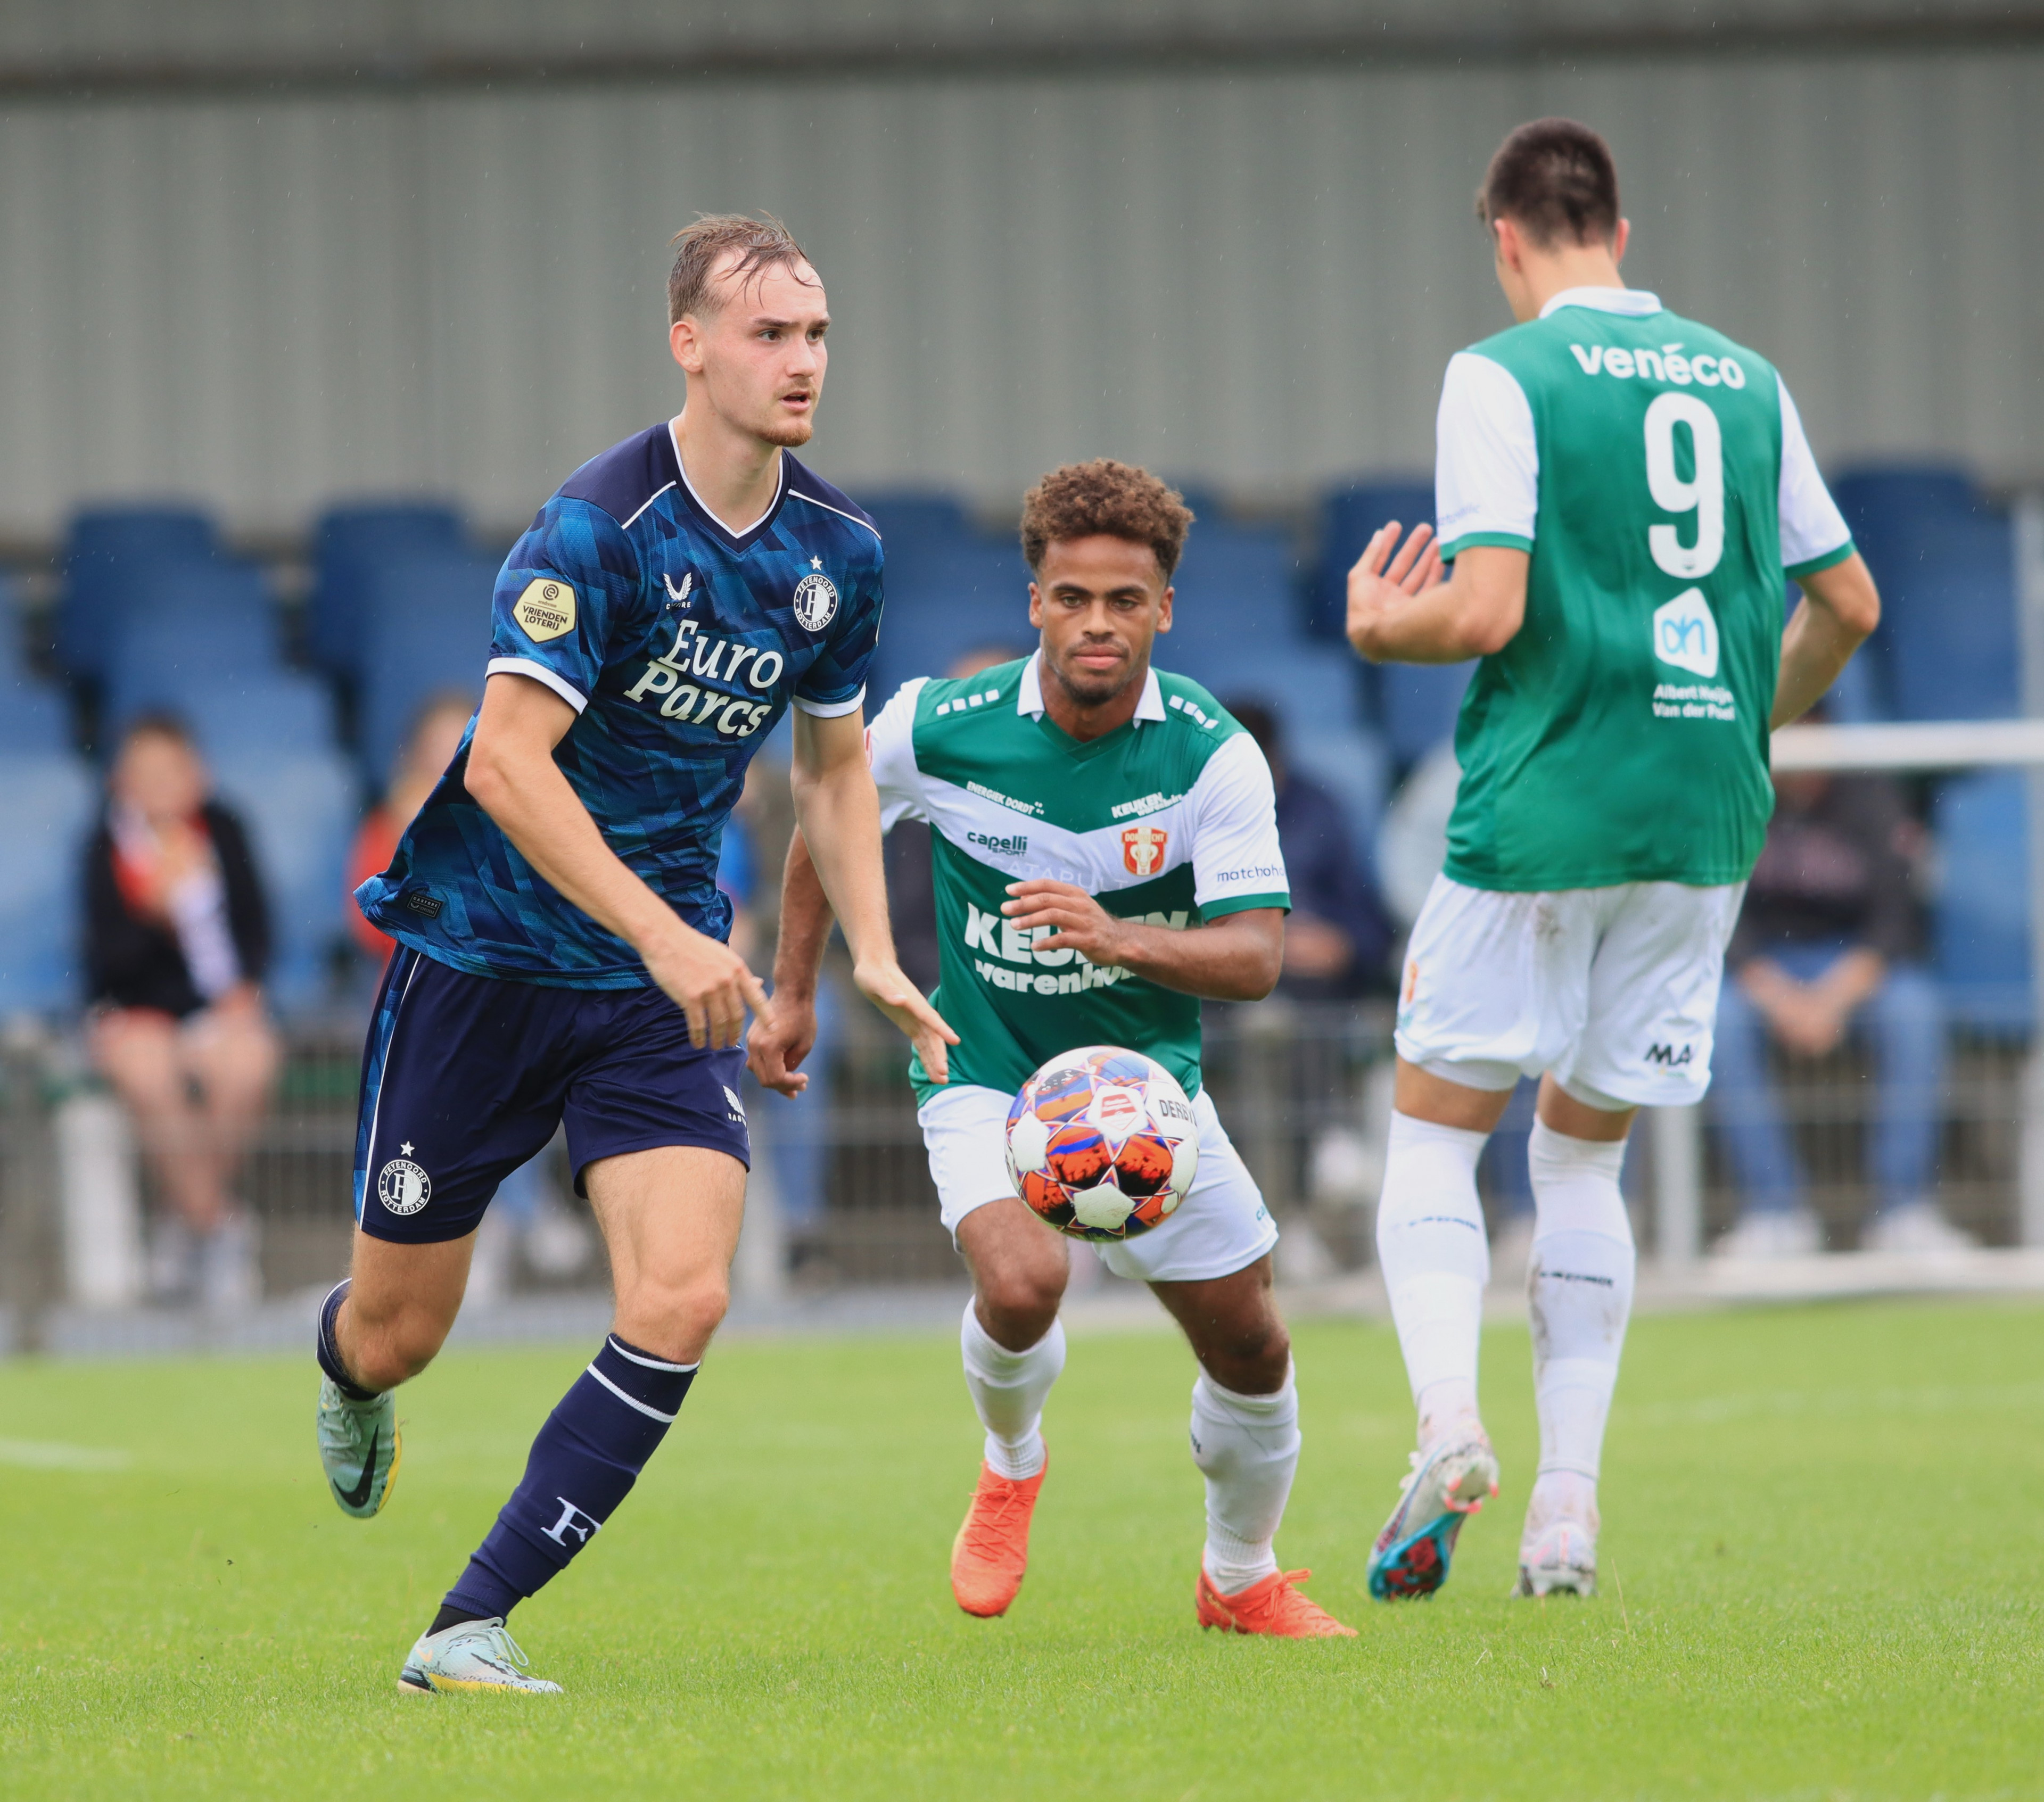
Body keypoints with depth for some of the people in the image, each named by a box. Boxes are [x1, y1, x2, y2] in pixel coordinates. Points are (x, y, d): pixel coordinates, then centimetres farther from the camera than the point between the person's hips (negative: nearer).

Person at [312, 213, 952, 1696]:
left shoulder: (840, 554, 1)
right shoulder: (600, 529, -20)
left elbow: (835, 764, 16)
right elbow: (506, 761, -25)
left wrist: (872, 954, 4)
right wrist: (663, 933, -31)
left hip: (666, 980, 4)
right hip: (486, 954, -4)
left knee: (683, 1303, -17)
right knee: (398, 1336, 6)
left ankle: (473, 1625, -9)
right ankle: (347, 1373, 47)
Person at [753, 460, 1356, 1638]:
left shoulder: (1214, 754, -17)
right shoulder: (940, 728, -16)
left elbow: (1256, 956, -23)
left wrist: (1119, 937, -41)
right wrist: (794, 994, 10)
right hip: (986, 1073, -2)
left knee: (1249, 1348, 6)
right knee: (1023, 1284, -29)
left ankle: (1243, 1580, 36)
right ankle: (1012, 1465, 6)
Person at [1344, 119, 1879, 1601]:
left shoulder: (1503, 378, -7)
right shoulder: (1746, 382, 11)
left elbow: (1486, 613, -15)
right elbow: (1848, 604, 15)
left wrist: (1379, 628, 6)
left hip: (1543, 811, -5)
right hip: (1705, 818, 5)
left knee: (1435, 1130, 7)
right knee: (1585, 1152, 15)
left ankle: (1449, 1429, -16)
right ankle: (1569, 1505, 6)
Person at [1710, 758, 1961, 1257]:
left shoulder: (1869, 798, -7)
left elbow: (1895, 918, -10)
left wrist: (1832, 1000, -24)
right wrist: (1780, 999, -24)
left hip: (1857, 967, 0)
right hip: (1760, 971, 0)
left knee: (1914, 1008, -30)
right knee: (1721, 1016, -32)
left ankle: (1903, 1210, -26)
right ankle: (1774, 1212, -29)